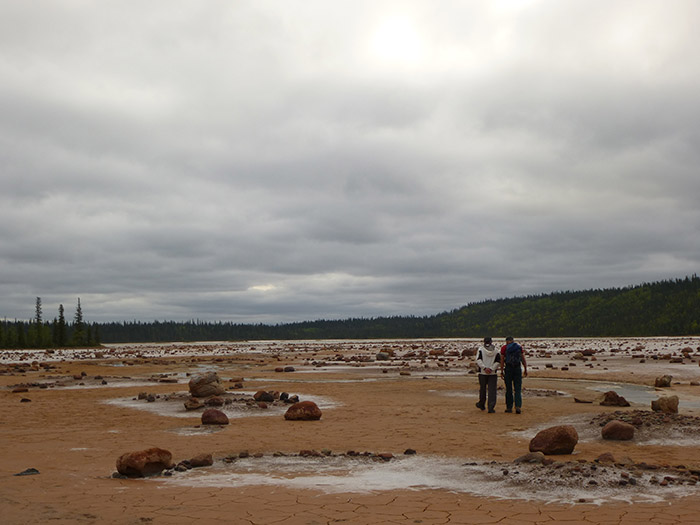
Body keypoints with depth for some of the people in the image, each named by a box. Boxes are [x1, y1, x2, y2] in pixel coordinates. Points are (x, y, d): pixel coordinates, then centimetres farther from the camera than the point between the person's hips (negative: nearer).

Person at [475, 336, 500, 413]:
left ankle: (481, 404, 29)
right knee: (492, 390, -1)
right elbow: (498, 362, -2)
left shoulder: (481, 349, 0)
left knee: (482, 388, 15)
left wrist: (484, 368, -15)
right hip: (493, 373, 0)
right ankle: (491, 407, -9)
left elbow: (478, 360, -12)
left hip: (482, 373, 0)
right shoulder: (496, 350, 6)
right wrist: (491, 369, -8)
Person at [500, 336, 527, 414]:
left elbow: (502, 360, -4)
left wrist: (501, 372, 0)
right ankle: (518, 407, -12)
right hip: (518, 369, 1)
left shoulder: (504, 348, 0)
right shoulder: (519, 347, 6)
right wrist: (525, 370, 10)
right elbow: (523, 359, 4)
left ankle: (509, 407, 13)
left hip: (508, 369, -1)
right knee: (518, 390, 3)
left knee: (509, 390, 9)